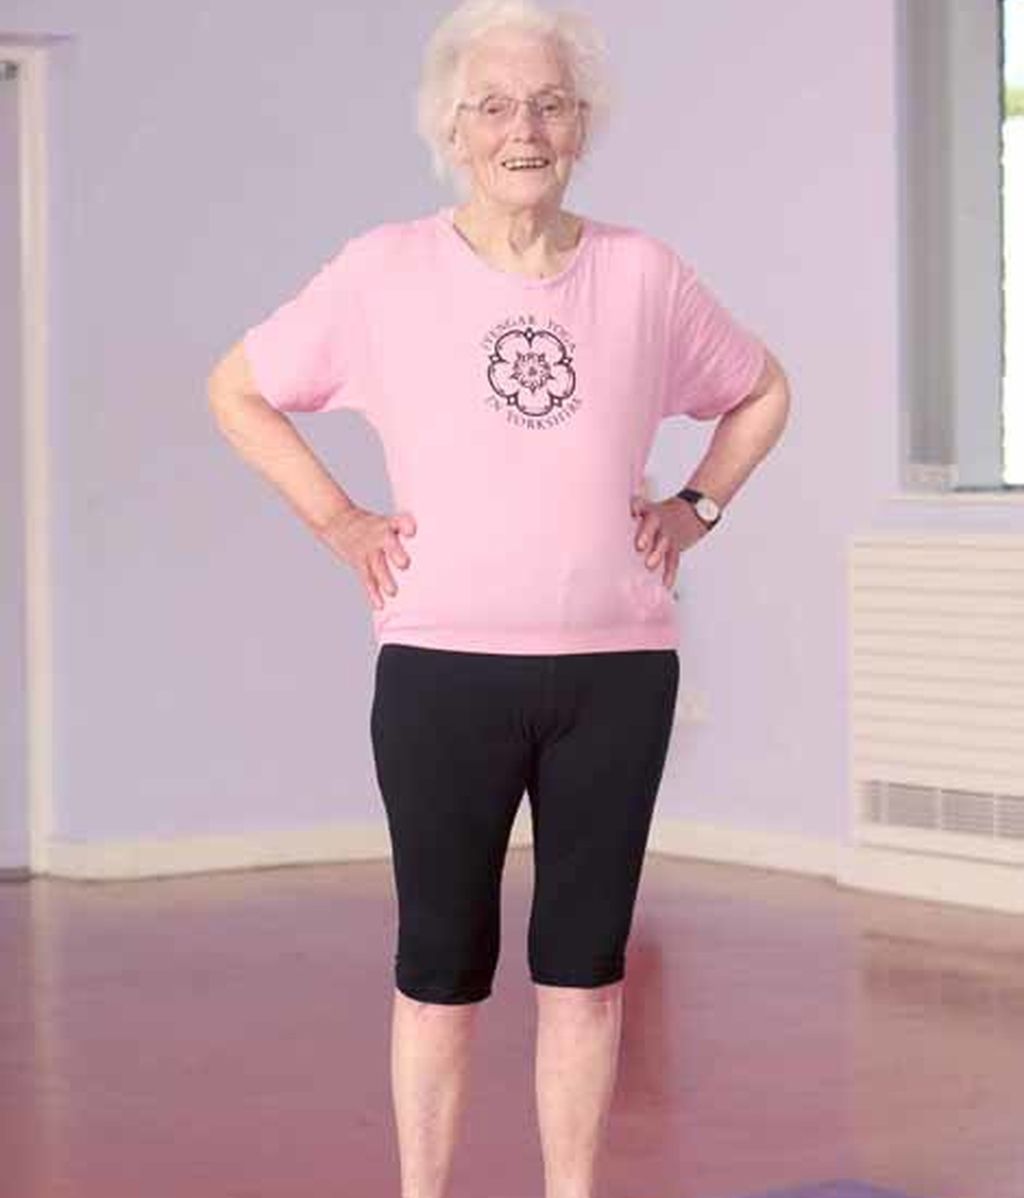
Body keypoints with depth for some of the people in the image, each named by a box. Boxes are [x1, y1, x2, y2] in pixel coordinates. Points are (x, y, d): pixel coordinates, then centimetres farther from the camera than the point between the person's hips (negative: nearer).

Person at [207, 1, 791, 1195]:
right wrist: (338, 521, 1)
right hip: (444, 669, -2)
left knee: (586, 958, 9)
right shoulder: (383, 270, -2)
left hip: (618, 670, 2)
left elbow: (760, 392, 20)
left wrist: (695, 506, 7)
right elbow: (237, 391, 9)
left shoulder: (643, 274, 4)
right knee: (442, 961, 6)